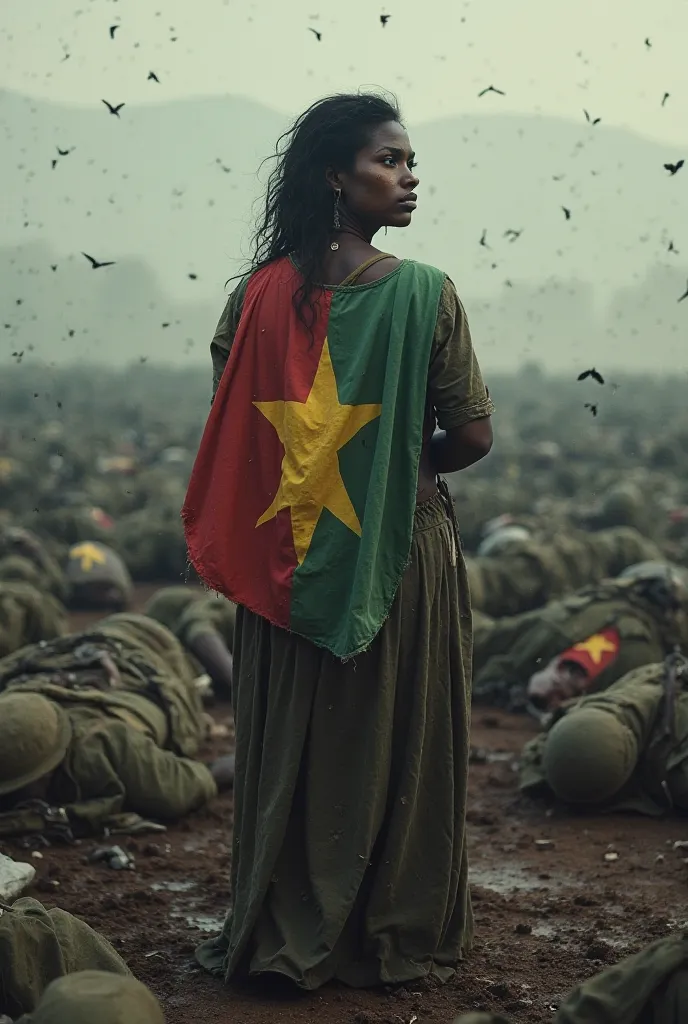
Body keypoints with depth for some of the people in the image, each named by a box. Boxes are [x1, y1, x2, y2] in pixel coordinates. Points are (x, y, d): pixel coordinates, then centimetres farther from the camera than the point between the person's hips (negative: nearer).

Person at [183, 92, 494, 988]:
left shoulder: (261, 295, -3)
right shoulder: (424, 293, -13)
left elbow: (231, 434, 1)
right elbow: (472, 436, -12)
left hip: (287, 557, 3)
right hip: (401, 553, -3)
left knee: (292, 743, 14)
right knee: (395, 743, 11)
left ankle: (284, 936, 24)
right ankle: (395, 936, 23)